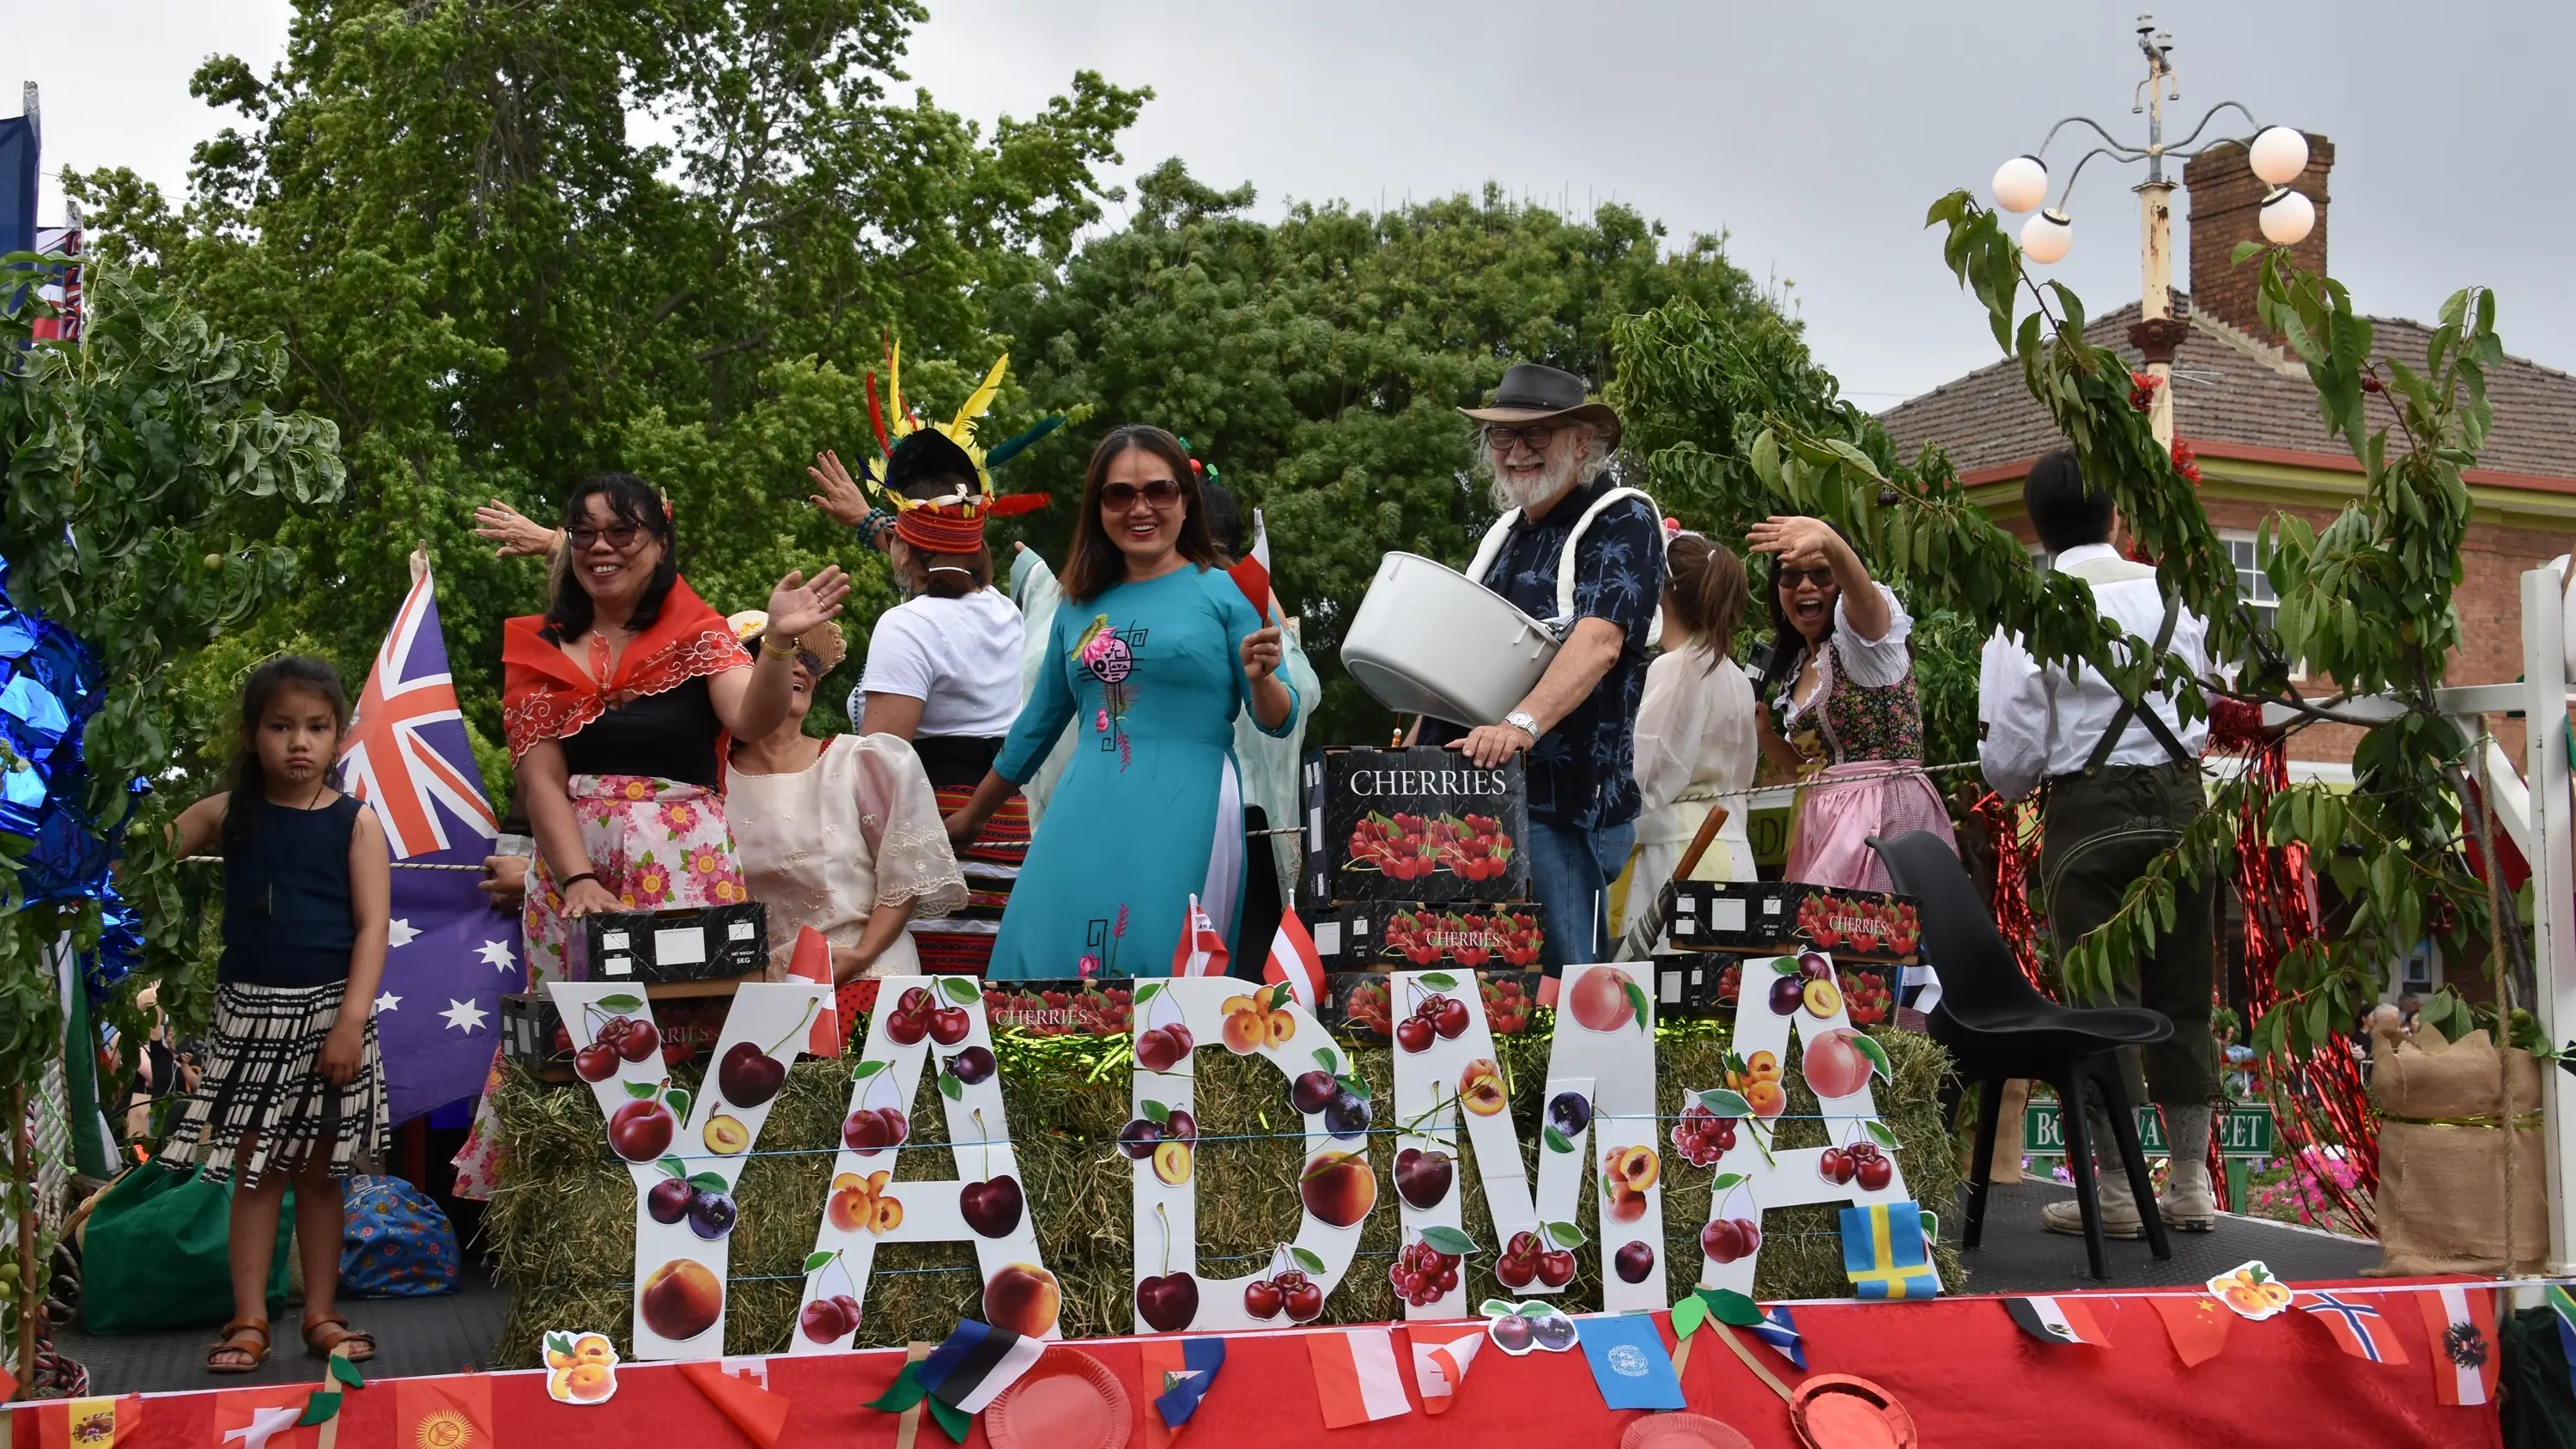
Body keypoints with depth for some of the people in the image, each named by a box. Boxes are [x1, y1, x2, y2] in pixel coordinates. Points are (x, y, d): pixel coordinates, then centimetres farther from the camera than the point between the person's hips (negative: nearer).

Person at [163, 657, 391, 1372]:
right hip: (250, 1011, 1)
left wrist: (351, 1020, -15)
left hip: (328, 1012, -1)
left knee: (321, 1172, 8)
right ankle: (248, 1319, 10)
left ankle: (321, 1314, 17)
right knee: (255, 1170, 4)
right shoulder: (225, 813, 2)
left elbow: (373, 926, -9)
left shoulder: (356, 822, -4)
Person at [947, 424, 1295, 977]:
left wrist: (1260, 677, -20)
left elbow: (1278, 721, 2)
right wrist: (969, 817, 29)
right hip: (1084, 821, 4)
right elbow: (1037, 724, 23)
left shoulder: (1225, 592, 2)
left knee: (1158, 967, -4)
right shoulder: (1080, 605, 14)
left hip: (1183, 822, -4)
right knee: (1048, 958, 1)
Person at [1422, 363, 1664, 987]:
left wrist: (1522, 724, -35)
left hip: (1564, 800, -7)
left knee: (1559, 996, -6)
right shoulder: (1503, 532, 19)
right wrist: (1413, 759, 11)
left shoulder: (1622, 520, -4)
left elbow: (1599, 641, -21)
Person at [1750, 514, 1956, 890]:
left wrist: (1829, 541, -49)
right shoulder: (1793, 668, 18)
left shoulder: (1863, 632, -3)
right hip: (1824, 822, 7)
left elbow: (1864, 593, -29)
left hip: (1887, 813, -7)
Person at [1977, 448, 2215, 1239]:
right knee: (2183, 996, 11)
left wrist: (2011, 786, 12)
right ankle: (2192, 1184, 19)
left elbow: (2010, 754, -9)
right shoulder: (2178, 594, 4)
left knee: (2101, 996, 2)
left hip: (2090, 812, -4)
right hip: (2181, 801, 4)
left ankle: (2116, 1190, 7)